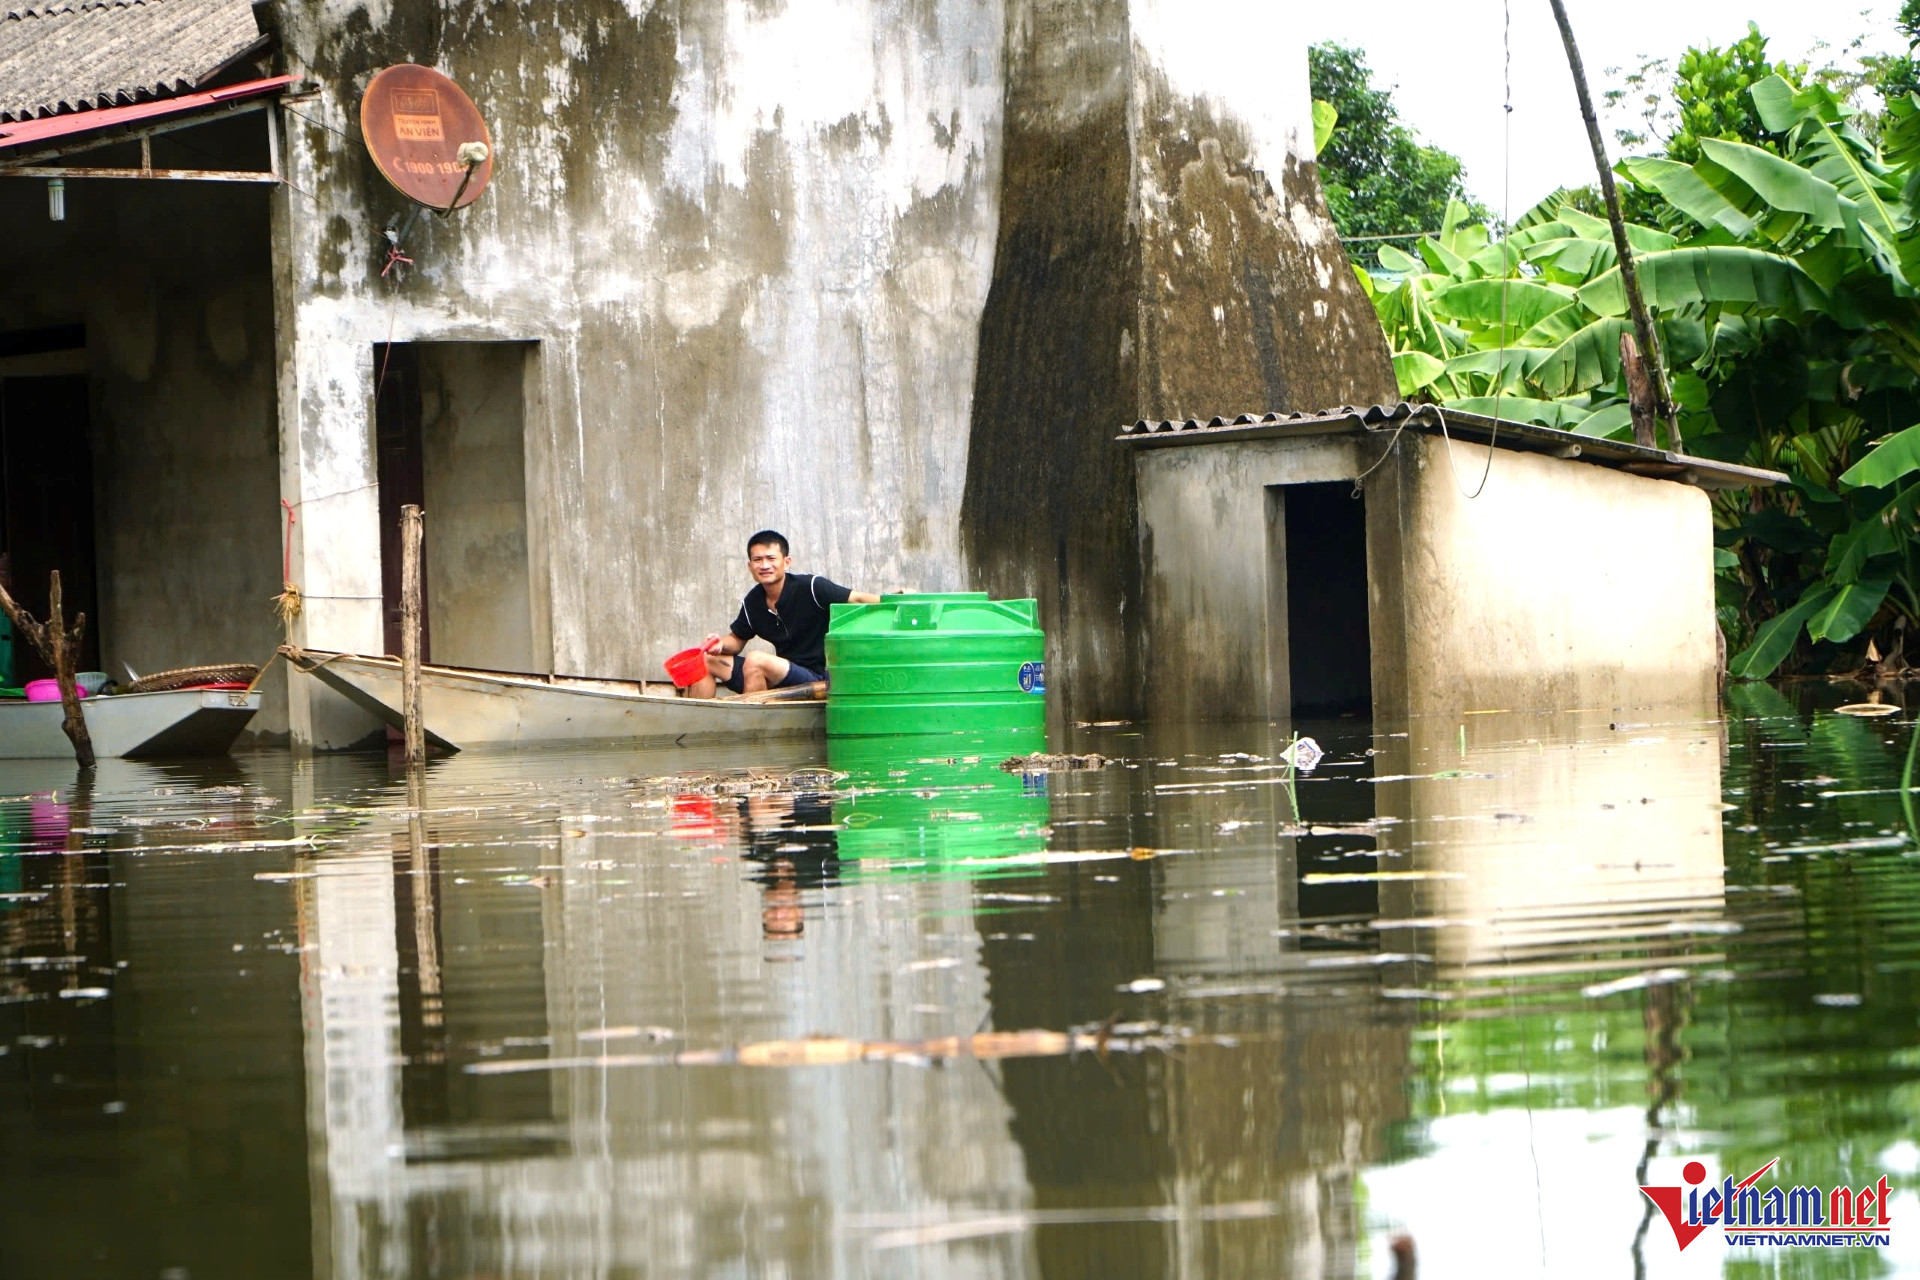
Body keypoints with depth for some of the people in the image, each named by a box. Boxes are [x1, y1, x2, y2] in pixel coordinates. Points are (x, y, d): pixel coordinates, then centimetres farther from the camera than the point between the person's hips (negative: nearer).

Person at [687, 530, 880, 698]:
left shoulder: (810, 588, -14)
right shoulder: (752, 602, 5)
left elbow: (857, 599, -20)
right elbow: (737, 640, 19)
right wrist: (720, 644, -5)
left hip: (815, 678, -7)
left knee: (756, 660, -32)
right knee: (705, 661, 4)